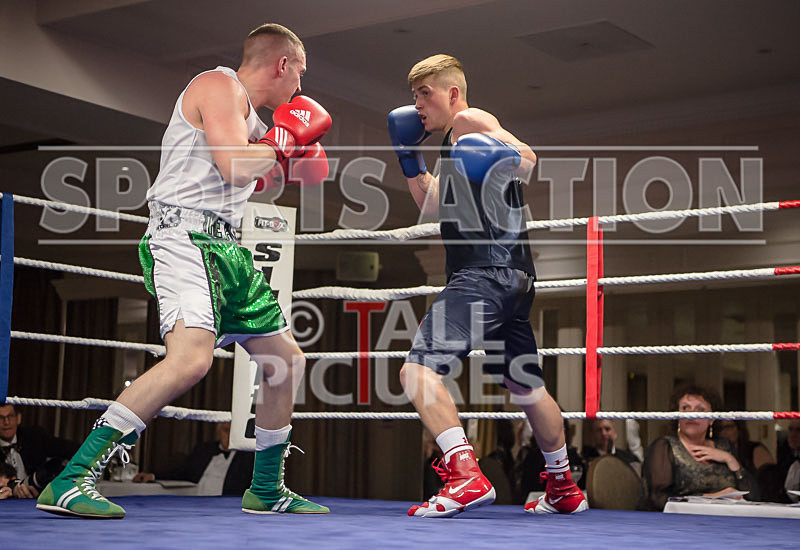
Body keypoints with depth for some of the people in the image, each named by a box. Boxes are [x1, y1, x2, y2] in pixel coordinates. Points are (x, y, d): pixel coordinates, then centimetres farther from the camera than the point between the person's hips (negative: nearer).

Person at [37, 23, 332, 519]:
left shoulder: (246, 112, 25)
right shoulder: (220, 85, -5)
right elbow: (233, 165, -20)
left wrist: (289, 162, 37)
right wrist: (285, 139, -5)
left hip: (224, 248, 11)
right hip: (185, 237, -11)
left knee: (288, 361, 14)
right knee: (191, 359, -30)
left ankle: (266, 491, 27)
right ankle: (71, 482, -28)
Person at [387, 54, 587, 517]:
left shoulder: (468, 121, -1)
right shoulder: (456, 144, 27)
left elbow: (528, 157, -13)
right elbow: (433, 205, 31)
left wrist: (500, 156, -32)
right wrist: (410, 155, 24)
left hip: (487, 273, -11)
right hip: (513, 276, 11)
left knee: (418, 369, -20)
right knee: (526, 386, 21)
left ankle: (467, 476, -30)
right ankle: (565, 490, 33)